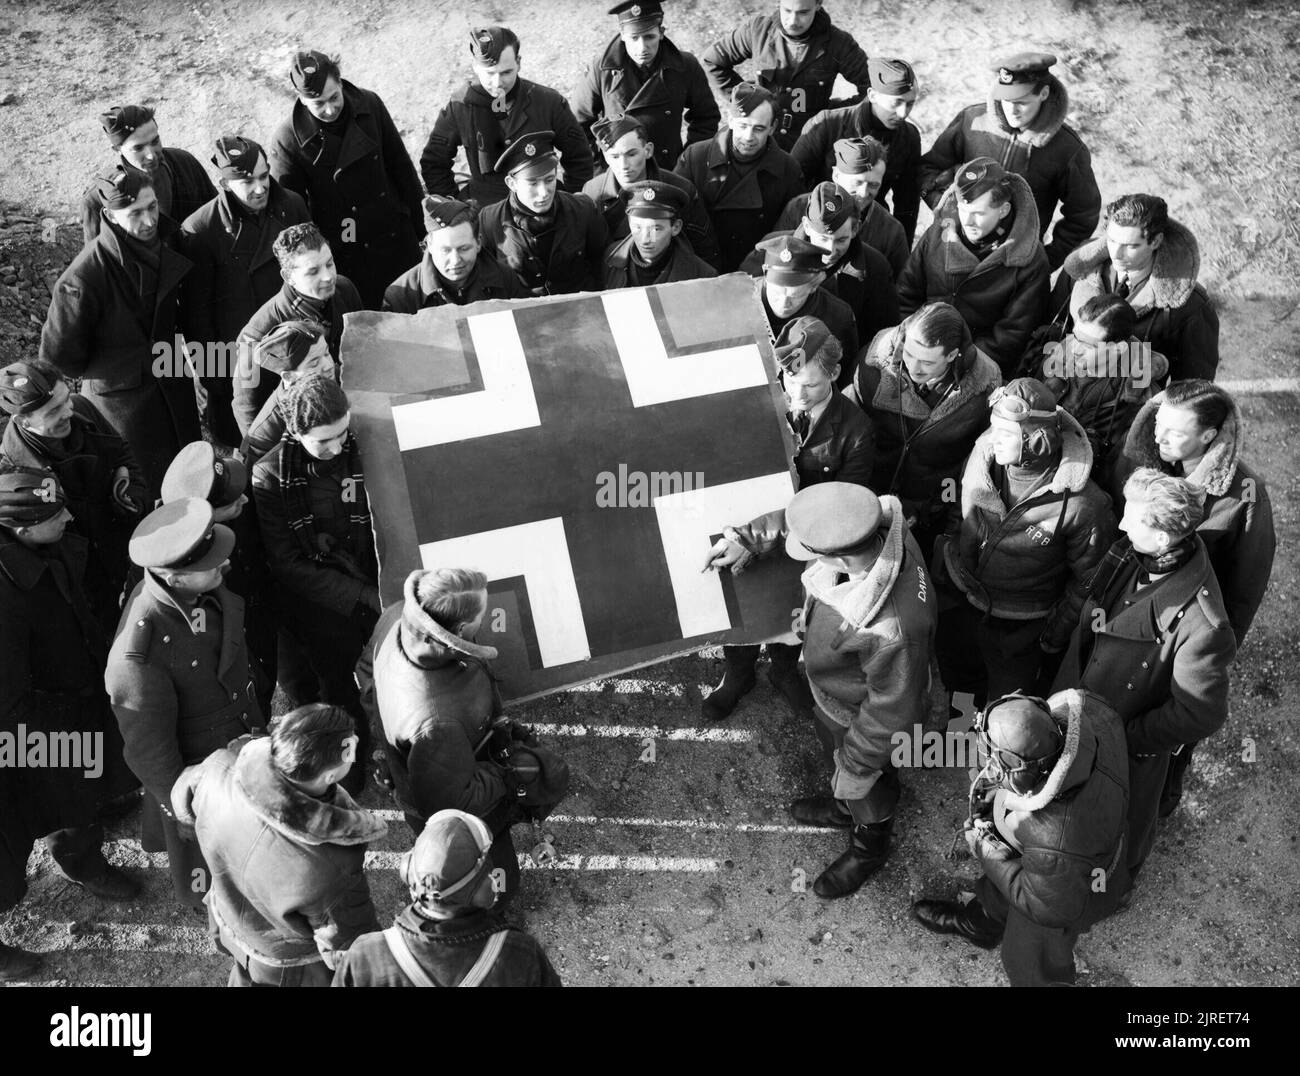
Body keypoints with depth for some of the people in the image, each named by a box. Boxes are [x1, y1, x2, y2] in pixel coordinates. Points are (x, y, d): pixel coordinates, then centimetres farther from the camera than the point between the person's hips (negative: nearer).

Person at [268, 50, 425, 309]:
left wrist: (420, 224, 9)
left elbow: (401, 165, 5)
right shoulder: (287, 140, -15)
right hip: (342, 258, -3)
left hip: (395, 238, 3)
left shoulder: (370, 104, -7)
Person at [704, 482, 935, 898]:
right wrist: (745, 538, -9)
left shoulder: (891, 631, -48)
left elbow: (893, 713, -30)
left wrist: (856, 766, -16)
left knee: (866, 788, 26)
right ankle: (844, 808, 68)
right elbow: (797, 519, -6)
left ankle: (869, 848, 59)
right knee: (832, 742, 36)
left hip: (860, 717, -7)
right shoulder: (876, 520, -29)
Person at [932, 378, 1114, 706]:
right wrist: (943, 574, 5)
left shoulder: (1081, 504, -28)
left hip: (1020, 630, -4)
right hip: (958, 607, 5)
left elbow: (1089, 579, -12)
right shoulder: (982, 455, -15)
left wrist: (1055, 637, -7)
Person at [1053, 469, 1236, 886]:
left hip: (1129, 747, -6)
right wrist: (1066, 687, 6)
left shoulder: (1200, 625, -38)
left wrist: (1130, 738, -19)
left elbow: (1200, 714, -26)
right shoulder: (1130, 555, -18)